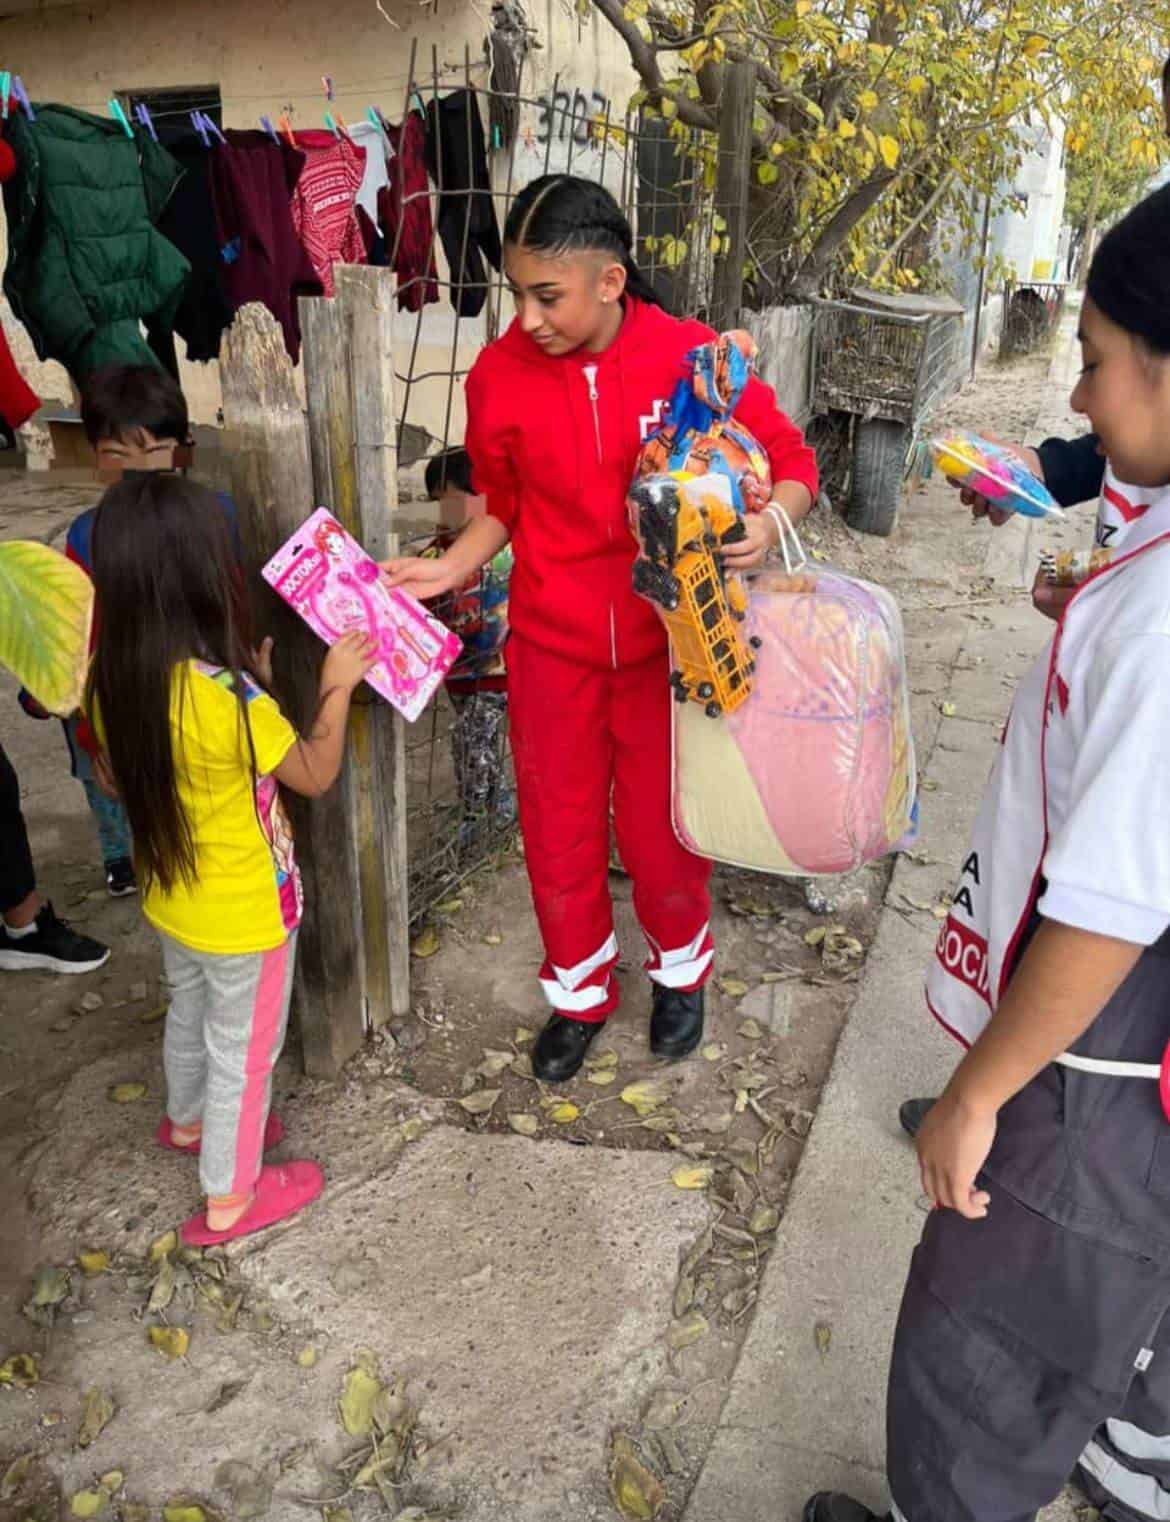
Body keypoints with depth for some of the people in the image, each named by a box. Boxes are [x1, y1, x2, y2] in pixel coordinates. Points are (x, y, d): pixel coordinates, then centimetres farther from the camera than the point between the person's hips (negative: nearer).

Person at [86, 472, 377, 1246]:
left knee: (190, 1014, 31)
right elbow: (316, 775, -20)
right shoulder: (229, 697, -34)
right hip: (245, 912, -7)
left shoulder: (111, 680, -12)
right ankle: (231, 1198, 34)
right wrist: (338, 686, -7)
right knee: (243, 1050, 14)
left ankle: (189, 1120, 57)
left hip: (172, 899, 7)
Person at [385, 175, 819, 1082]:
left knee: (660, 822, 11)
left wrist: (770, 522, -25)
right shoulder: (499, 375, -7)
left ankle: (681, 966, 43)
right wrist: (452, 568, -7)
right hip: (551, 642, 2)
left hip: (665, 640, -2)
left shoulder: (693, 358, -13)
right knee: (557, 825, 13)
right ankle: (580, 990, 39)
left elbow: (790, 462, -4)